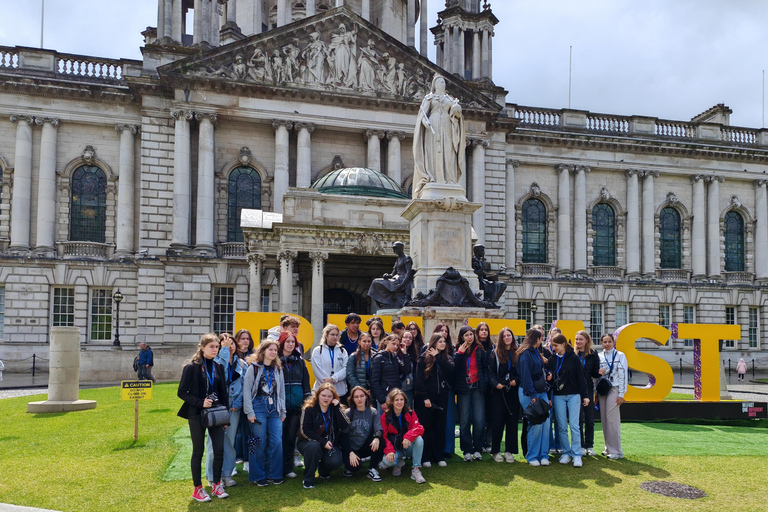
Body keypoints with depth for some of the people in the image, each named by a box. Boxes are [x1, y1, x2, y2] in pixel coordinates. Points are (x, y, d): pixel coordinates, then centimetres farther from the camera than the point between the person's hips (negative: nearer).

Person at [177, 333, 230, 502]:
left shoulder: (218, 367, 7)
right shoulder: (192, 367, -8)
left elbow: (223, 392, 11)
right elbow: (182, 392, -9)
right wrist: (200, 402, -19)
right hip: (197, 414, -4)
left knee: (219, 449, 1)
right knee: (198, 451, 5)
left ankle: (216, 485, 17)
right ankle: (198, 489, 16)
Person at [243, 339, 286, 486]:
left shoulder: (278, 369, 12)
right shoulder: (253, 368, -2)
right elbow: (246, 391, -4)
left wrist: (283, 411, 11)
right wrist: (249, 412, -9)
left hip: (274, 409, 4)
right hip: (259, 408, -4)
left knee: (277, 442, -2)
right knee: (259, 443, 0)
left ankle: (274, 474, 13)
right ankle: (258, 476, 13)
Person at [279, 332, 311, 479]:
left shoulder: (300, 361, 12)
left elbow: (306, 382, 14)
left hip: (297, 405, 3)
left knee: (291, 436, 7)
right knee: (281, 437, 0)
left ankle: (288, 467, 17)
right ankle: (284, 468, 11)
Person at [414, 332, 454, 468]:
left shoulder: (446, 359, 10)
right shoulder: (424, 358, -4)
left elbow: (451, 369, -13)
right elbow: (419, 379, -8)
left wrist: (438, 357, -12)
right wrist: (424, 397, -14)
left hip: (441, 397, 4)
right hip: (426, 397, -4)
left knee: (440, 427, 8)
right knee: (426, 427, 2)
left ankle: (439, 456, 16)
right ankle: (426, 457, 9)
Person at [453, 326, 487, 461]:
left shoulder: (479, 350, 6)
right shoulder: (458, 351, 3)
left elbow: (485, 367, 11)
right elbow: (453, 367, -11)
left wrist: (484, 382, -1)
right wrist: (460, 353, -15)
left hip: (477, 388, 1)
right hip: (463, 388, -1)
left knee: (479, 420, -3)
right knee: (464, 421, 1)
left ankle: (477, 449, 9)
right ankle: (467, 450, 9)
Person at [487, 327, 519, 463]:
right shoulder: (495, 353, 2)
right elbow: (490, 371, -2)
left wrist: (516, 380, -10)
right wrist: (496, 384, -16)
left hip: (513, 391, 2)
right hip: (498, 391, -2)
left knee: (512, 421, 4)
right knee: (497, 421, -1)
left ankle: (509, 451, 13)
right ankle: (496, 451, 10)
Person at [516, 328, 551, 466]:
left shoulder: (536, 353, 18)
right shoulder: (526, 354, -10)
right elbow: (525, 376, -16)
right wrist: (531, 395, -20)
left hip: (541, 392, 8)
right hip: (529, 394, -8)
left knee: (545, 423, 2)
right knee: (535, 424, -7)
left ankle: (543, 455, 9)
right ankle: (532, 456, 5)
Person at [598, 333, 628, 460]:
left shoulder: (620, 355, -1)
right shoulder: (599, 356, 10)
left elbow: (623, 375, -5)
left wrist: (621, 394, -10)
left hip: (614, 389, -5)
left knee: (612, 419, -9)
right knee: (604, 419, 6)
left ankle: (616, 451, -3)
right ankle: (609, 448, 16)